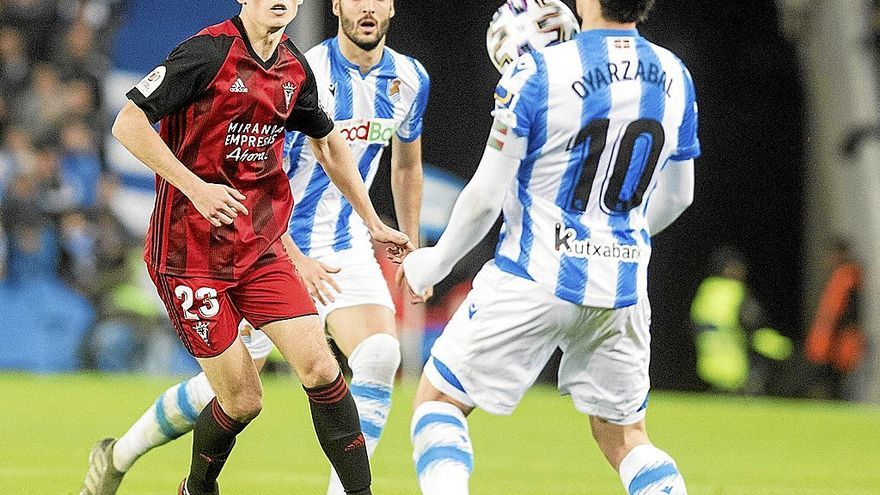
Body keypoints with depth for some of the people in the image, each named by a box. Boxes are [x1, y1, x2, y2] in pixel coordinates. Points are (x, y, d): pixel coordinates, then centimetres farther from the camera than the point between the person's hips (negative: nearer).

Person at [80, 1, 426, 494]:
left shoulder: (411, 79, 0)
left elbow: (407, 165, 19)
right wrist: (295, 261, -22)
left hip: (348, 246, 4)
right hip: (274, 246, -4)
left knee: (380, 359, -21)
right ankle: (120, 455, 22)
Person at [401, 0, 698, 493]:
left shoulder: (538, 73, -14)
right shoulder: (675, 78, 1)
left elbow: (486, 197, -10)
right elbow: (676, 198, 15)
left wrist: (437, 261, 8)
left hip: (535, 281, -4)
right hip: (622, 289, 4)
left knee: (438, 398, 10)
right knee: (625, 437, 18)